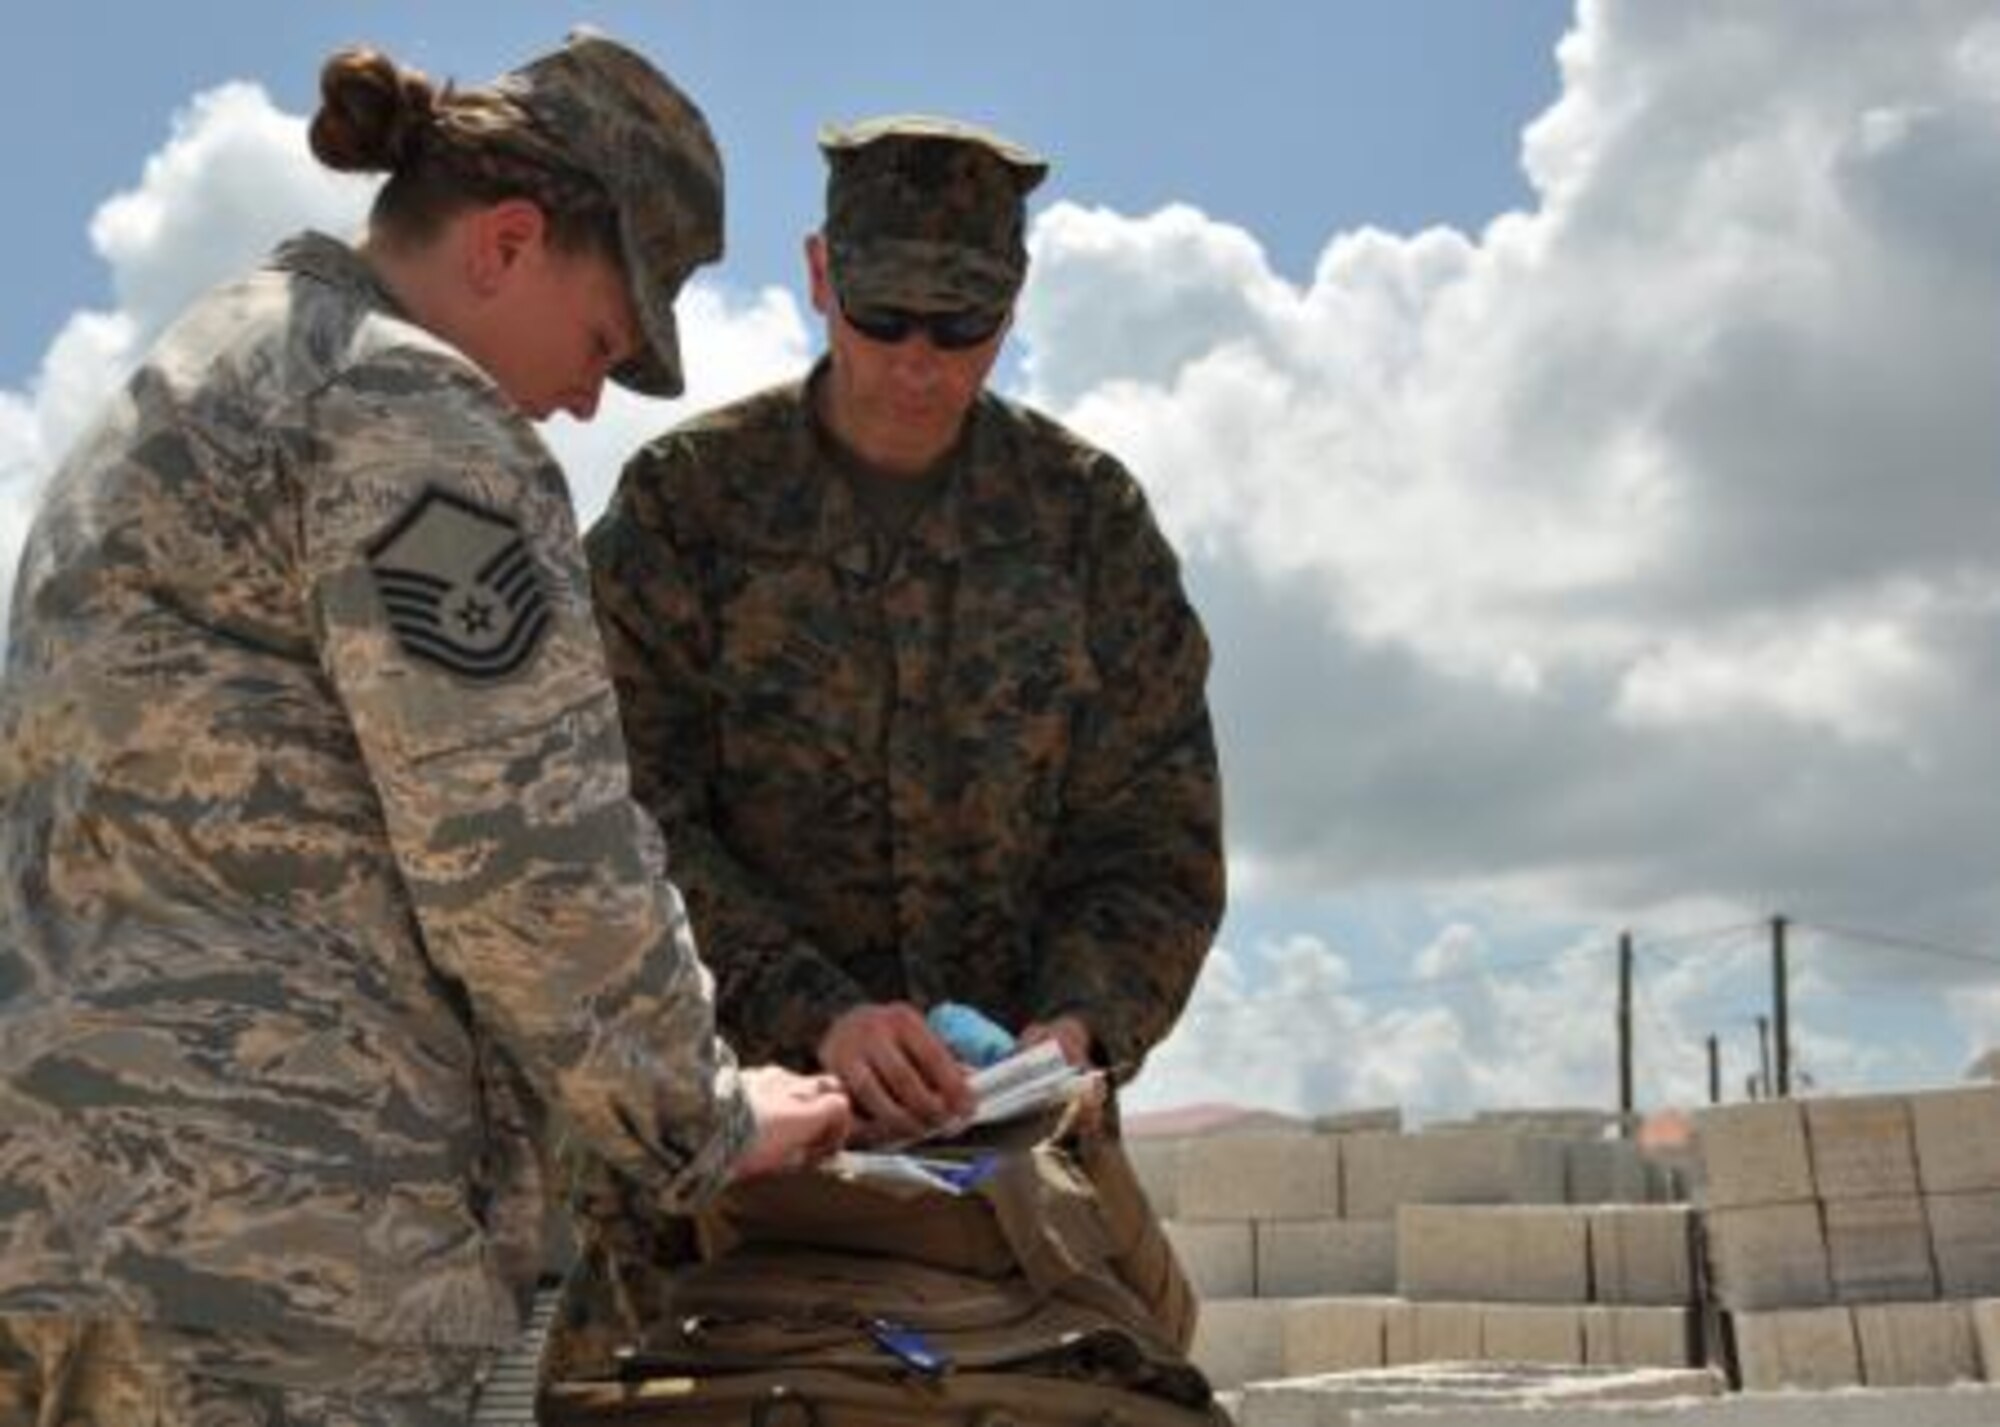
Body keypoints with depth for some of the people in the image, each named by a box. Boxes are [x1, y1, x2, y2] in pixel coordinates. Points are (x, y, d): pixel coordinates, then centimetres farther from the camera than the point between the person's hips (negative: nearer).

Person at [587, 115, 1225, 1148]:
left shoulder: (1089, 516, 4)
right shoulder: (683, 500, -2)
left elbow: (1159, 836, 5)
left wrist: (1079, 1021, -14)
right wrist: (815, 1015, -23)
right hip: (751, 1100, -1)